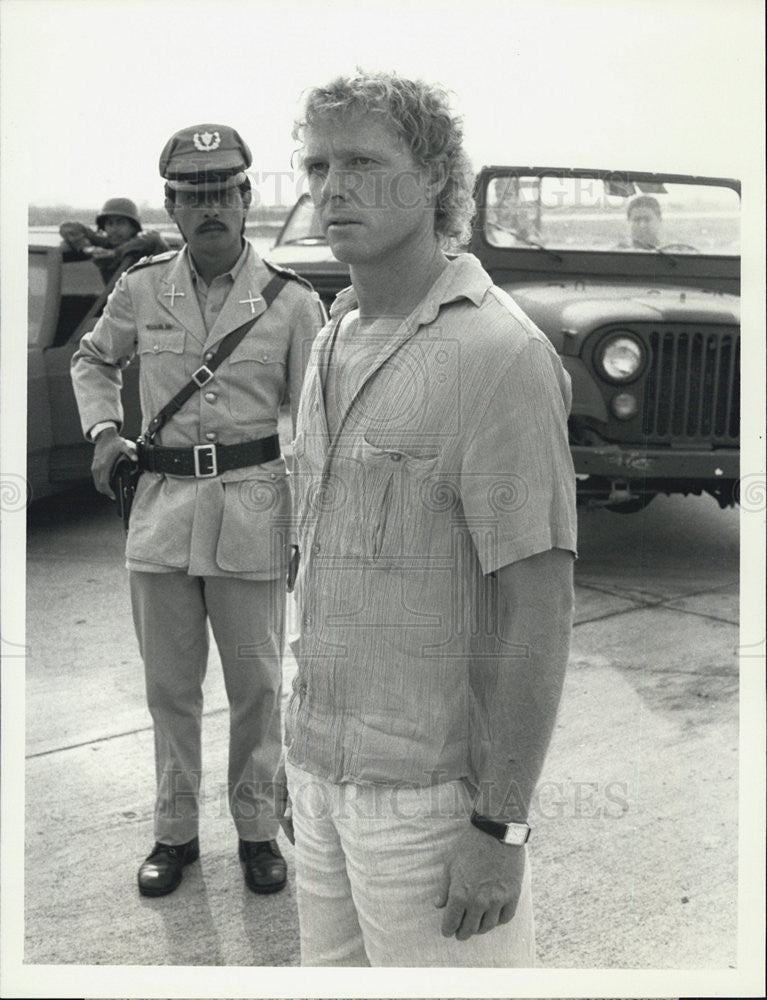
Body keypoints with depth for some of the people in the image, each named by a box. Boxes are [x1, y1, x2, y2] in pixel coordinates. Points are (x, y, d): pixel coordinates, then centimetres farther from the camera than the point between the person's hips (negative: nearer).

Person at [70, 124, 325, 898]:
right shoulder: (140, 290, 2)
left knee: (256, 683, 9)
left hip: (254, 512, -2)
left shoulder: (291, 301, -4)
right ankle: (174, 831, 30)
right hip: (162, 503, 2)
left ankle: (257, 828, 28)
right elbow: (92, 360, 21)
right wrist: (102, 430, 3)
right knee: (169, 683, 12)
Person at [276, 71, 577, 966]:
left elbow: (539, 606, -18)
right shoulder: (334, 345, 9)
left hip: (430, 788, -7)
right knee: (333, 963, 21)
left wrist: (501, 826, -18)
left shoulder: (498, 354, -17)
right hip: (328, 774, 8)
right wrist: (302, 742, 16)